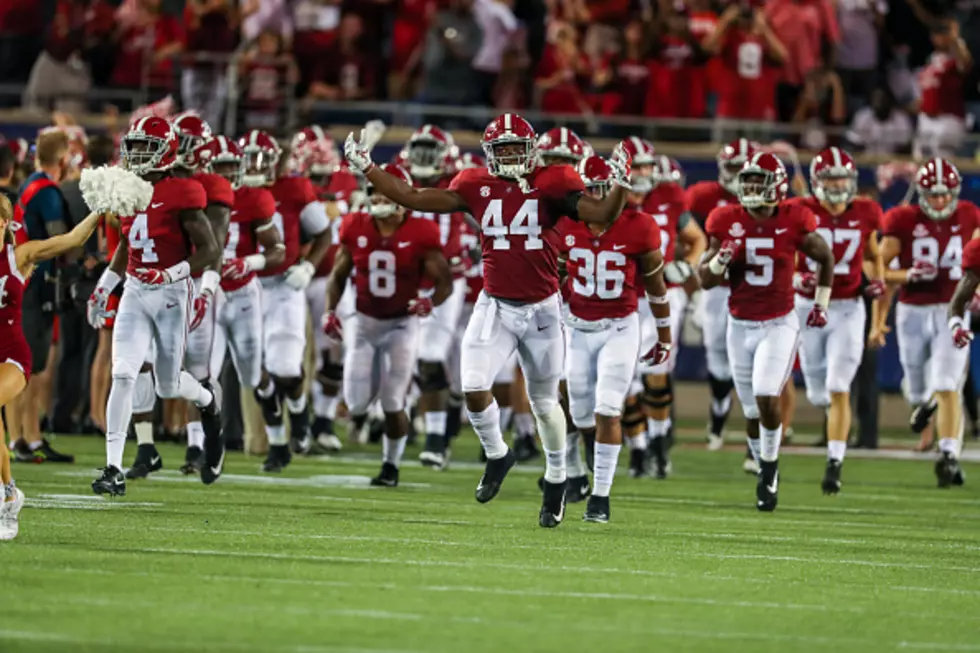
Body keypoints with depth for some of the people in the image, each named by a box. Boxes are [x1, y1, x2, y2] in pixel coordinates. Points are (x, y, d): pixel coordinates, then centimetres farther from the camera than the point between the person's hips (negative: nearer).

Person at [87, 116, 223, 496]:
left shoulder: (181, 195, -12)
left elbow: (209, 250, -12)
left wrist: (171, 274, -24)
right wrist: (103, 288, 20)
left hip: (171, 294, -4)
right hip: (135, 294, 4)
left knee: (168, 387, 7)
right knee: (122, 375, -11)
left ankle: (210, 404, 44)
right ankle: (114, 469, -11)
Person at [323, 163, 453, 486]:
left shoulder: (420, 235, -13)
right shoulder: (356, 229, -3)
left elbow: (445, 282, -8)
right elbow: (338, 275, 10)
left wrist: (431, 302, -29)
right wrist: (330, 310, -4)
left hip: (402, 324, -3)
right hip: (365, 323, 3)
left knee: (393, 404, -7)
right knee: (356, 404, -4)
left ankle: (391, 466, 14)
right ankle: (359, 412, 35)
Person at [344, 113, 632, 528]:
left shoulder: (551, 185, -7)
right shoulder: (477, 187, -1)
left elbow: (602, 215, -12)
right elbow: (414, 199, 2)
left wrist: (620, 184, -30)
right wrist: (366, 169, -1)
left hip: (541, 308, -1)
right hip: (494, 307, 1)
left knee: (544, 402, 11)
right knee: (474, 389, -14)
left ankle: (556, 481, 33)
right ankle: (496, 455, 16)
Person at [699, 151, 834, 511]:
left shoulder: (793, 222, -8)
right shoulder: (727, 222, -3)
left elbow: (825, 258, 10)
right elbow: (705, 280, 3)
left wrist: (821, 303, 11)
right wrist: (721, 258, -17)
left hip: (779, 323, -3)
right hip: (741, 326, 3)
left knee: (766, 397, -19)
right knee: (752, 412, 7)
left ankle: (770, 468, 1)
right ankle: (767, 475, 27)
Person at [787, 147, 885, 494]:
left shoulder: (865, 214, -1)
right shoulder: (800, 213, -6)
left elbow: (874, 256, 16)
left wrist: (877, 281, 0)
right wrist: (795, 278, -18)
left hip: (848, 309, -1)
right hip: (809, 307, 1)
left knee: (839, 389, -11)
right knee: (818, 393, 11)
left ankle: (834, 464, -9)